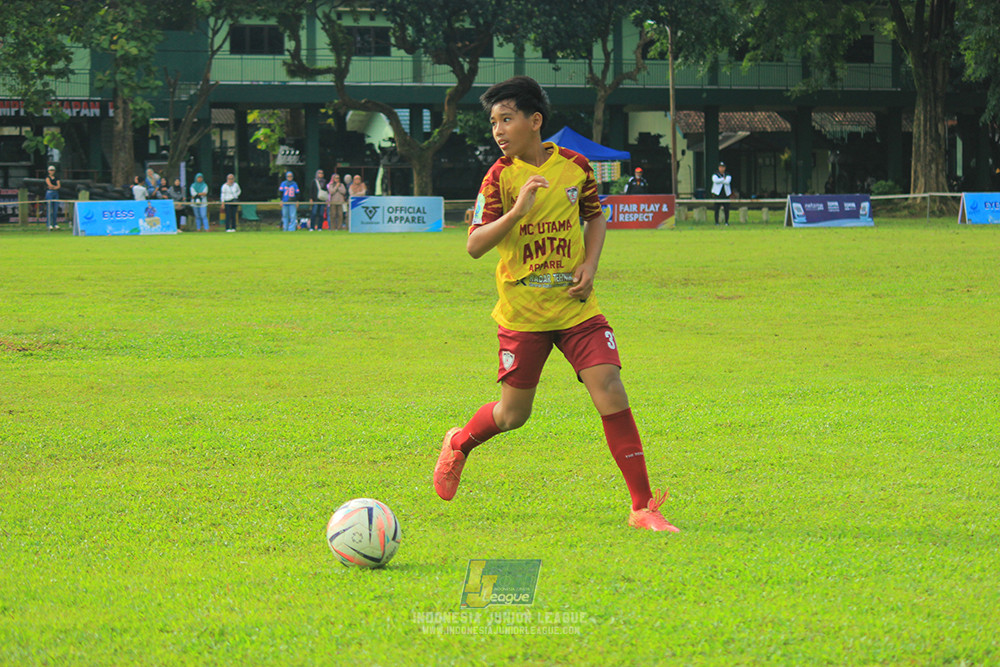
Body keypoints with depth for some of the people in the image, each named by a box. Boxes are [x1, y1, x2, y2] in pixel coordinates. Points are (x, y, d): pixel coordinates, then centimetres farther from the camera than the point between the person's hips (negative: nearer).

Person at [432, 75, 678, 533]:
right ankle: (460, 444, 39)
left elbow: (595, 217, 17)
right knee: (514, 414, 4)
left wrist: (590, 265, 0)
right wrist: (517, 211, -27)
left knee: (611, 395, -12)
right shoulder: (500, 177, -8)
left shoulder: (575, 167, 0)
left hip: (577, 307, 1)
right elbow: (475, 246, -13)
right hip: (522, 313, -1)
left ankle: (642, 507, -7)